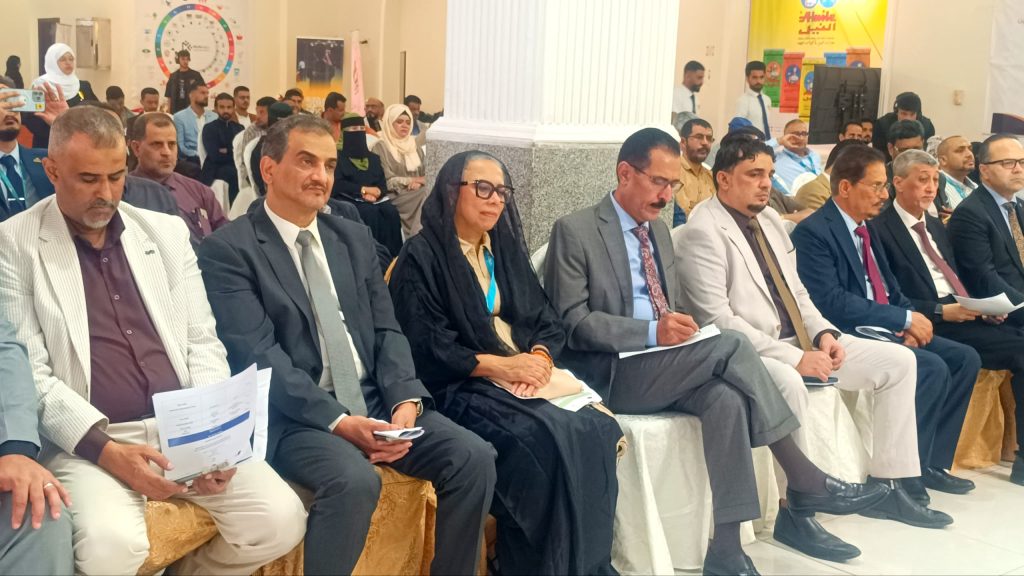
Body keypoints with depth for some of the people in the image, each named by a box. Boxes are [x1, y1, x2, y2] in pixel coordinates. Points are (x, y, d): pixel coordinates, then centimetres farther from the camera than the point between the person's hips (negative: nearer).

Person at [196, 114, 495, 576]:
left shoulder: (355, 238, 15)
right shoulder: (228, 250, -4)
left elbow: (386, 331, 9)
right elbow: (257, 356, -14)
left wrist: (405, 401, -10)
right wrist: (337, 420, -23)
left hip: (375, 400, 6)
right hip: (295, 415, -5)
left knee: (473, 457, -13)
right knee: (354, 481, -33)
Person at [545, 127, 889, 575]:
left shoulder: (658, 229, 18)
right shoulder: (574, 231, -6)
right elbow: (572, 323, -13)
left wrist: (679, 330, -2)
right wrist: (652, 333, -25)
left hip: (662, 368, 7)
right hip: (610, 373, -7)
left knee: (726, 397, -26)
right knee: (731, 345, -25)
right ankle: (805, 481, -17)